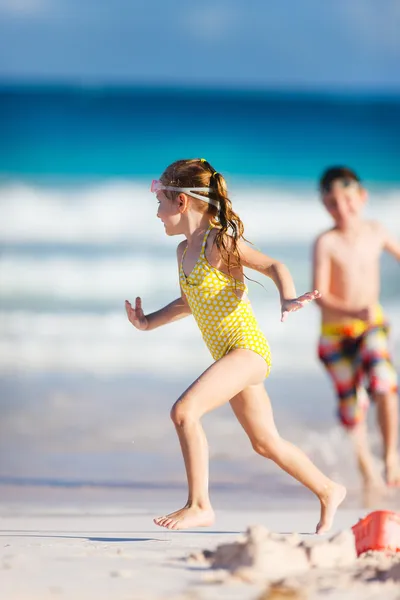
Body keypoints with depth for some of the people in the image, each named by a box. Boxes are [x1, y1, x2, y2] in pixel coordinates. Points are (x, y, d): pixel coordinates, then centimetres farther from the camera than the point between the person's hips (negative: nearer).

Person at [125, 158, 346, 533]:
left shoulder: (219, 242, -13)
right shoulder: (184, 250, 12)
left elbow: (274, 267, -20)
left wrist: (288, 299, -37)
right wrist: (149, 323, 25)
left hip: (247, 350, -9)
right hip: (229, 355, 9)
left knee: (184, 411, -24)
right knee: (266, 443, 18)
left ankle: (199, 506, -16)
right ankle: (328, 492, 37)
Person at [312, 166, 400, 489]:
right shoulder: (326, 243, -16)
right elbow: (320, 296, -20)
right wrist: (354, 312, -34)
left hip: (372, 325, 2)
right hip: (336, 332, -1)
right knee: (352, 406, 7)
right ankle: (366, 463, 33)